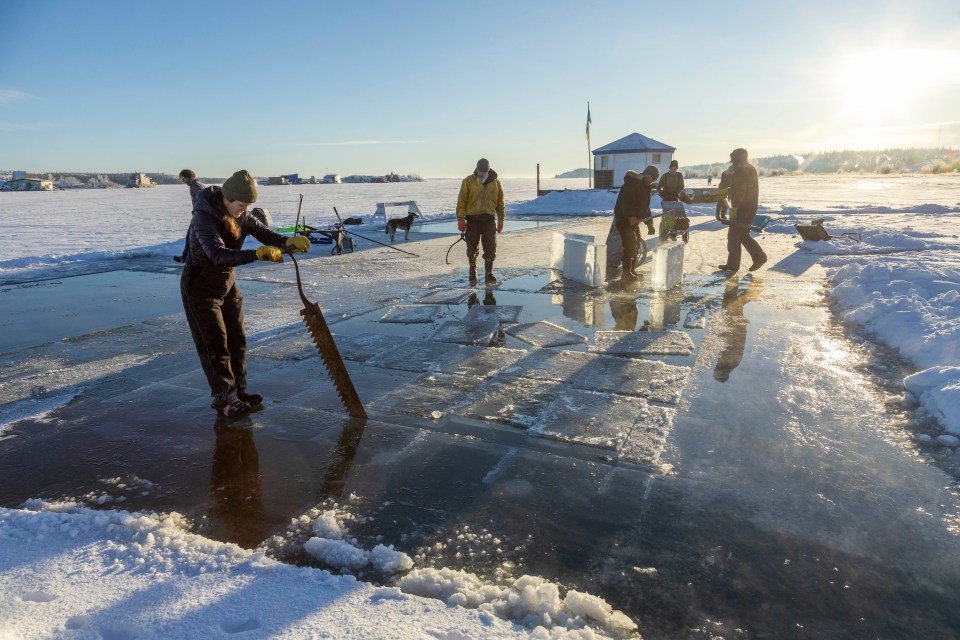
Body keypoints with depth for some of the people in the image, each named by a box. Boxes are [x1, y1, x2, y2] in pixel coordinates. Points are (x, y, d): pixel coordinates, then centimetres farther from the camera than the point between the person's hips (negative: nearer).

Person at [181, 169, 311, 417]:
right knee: (215, 344, -5)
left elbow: (265, 234, -9)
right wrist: (258, 254, -53)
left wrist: (289, 242, -30)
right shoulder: (203, 218, -28)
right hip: (200, 289, -7)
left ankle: (238, 389, 23)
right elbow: (218, 255, -41)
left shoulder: (241, 216, -4)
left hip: (227, 285, 8)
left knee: (237, 340, 11)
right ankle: (223, 397, 4)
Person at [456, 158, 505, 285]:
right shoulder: (468, 181, -2)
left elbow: (500, 202, 13)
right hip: (472, 219, -1)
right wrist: (460, 218, -9)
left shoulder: (495, 182, 6)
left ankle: (488, 274, 7)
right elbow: (461, 201, -3)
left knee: (490, 248, -2)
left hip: (489, 219, 2)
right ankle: (472, 273, 19)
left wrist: (500, 220, 11)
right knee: (472, 248, 6)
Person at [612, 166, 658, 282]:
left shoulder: (644, 186, 16)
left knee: (636, 244, 14)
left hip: (633, 219, 10)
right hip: (623, 219, -10)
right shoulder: (633, 183, -17)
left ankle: (632, 270, 24)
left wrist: (650, 224, 17)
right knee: (630, 244, -14)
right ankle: (626, 273, -11)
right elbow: (626, 202, -29)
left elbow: (645, 206, 21)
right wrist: (630, 216, -40)